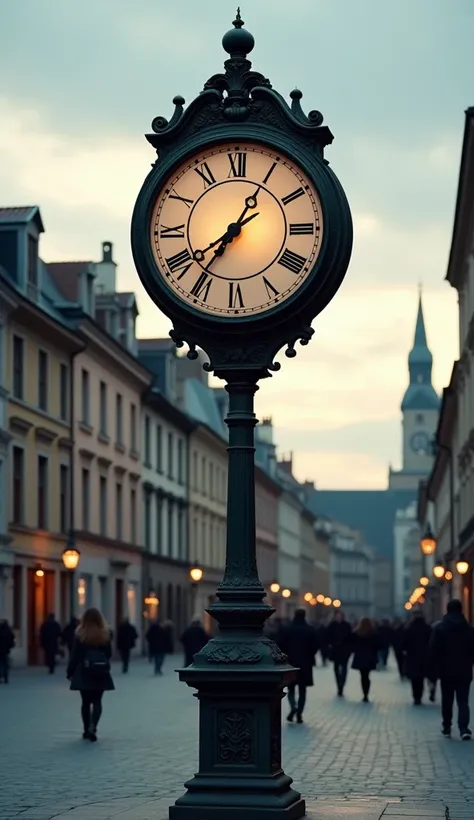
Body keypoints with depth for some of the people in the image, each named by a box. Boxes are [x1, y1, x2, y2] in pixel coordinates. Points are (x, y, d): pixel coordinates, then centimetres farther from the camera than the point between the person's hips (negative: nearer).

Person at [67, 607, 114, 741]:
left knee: (86, 702, 10)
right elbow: (109, 654, 5)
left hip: (83, 673, -1)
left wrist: (70, 672, 3)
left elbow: (75, 655, -6)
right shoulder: (105, 634, -2)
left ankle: (87, 730, 15)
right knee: (97, 701, 4)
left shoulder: (80, 635, -8)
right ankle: (92, 726, -17)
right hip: (101, 673, 1)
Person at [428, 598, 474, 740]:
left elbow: (433, 651, -7)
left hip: (446, 671, -1)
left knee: (447, 701, 13)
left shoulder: (439, 628, -5)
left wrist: (433, 670, -1)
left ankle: (447, 728, 18)